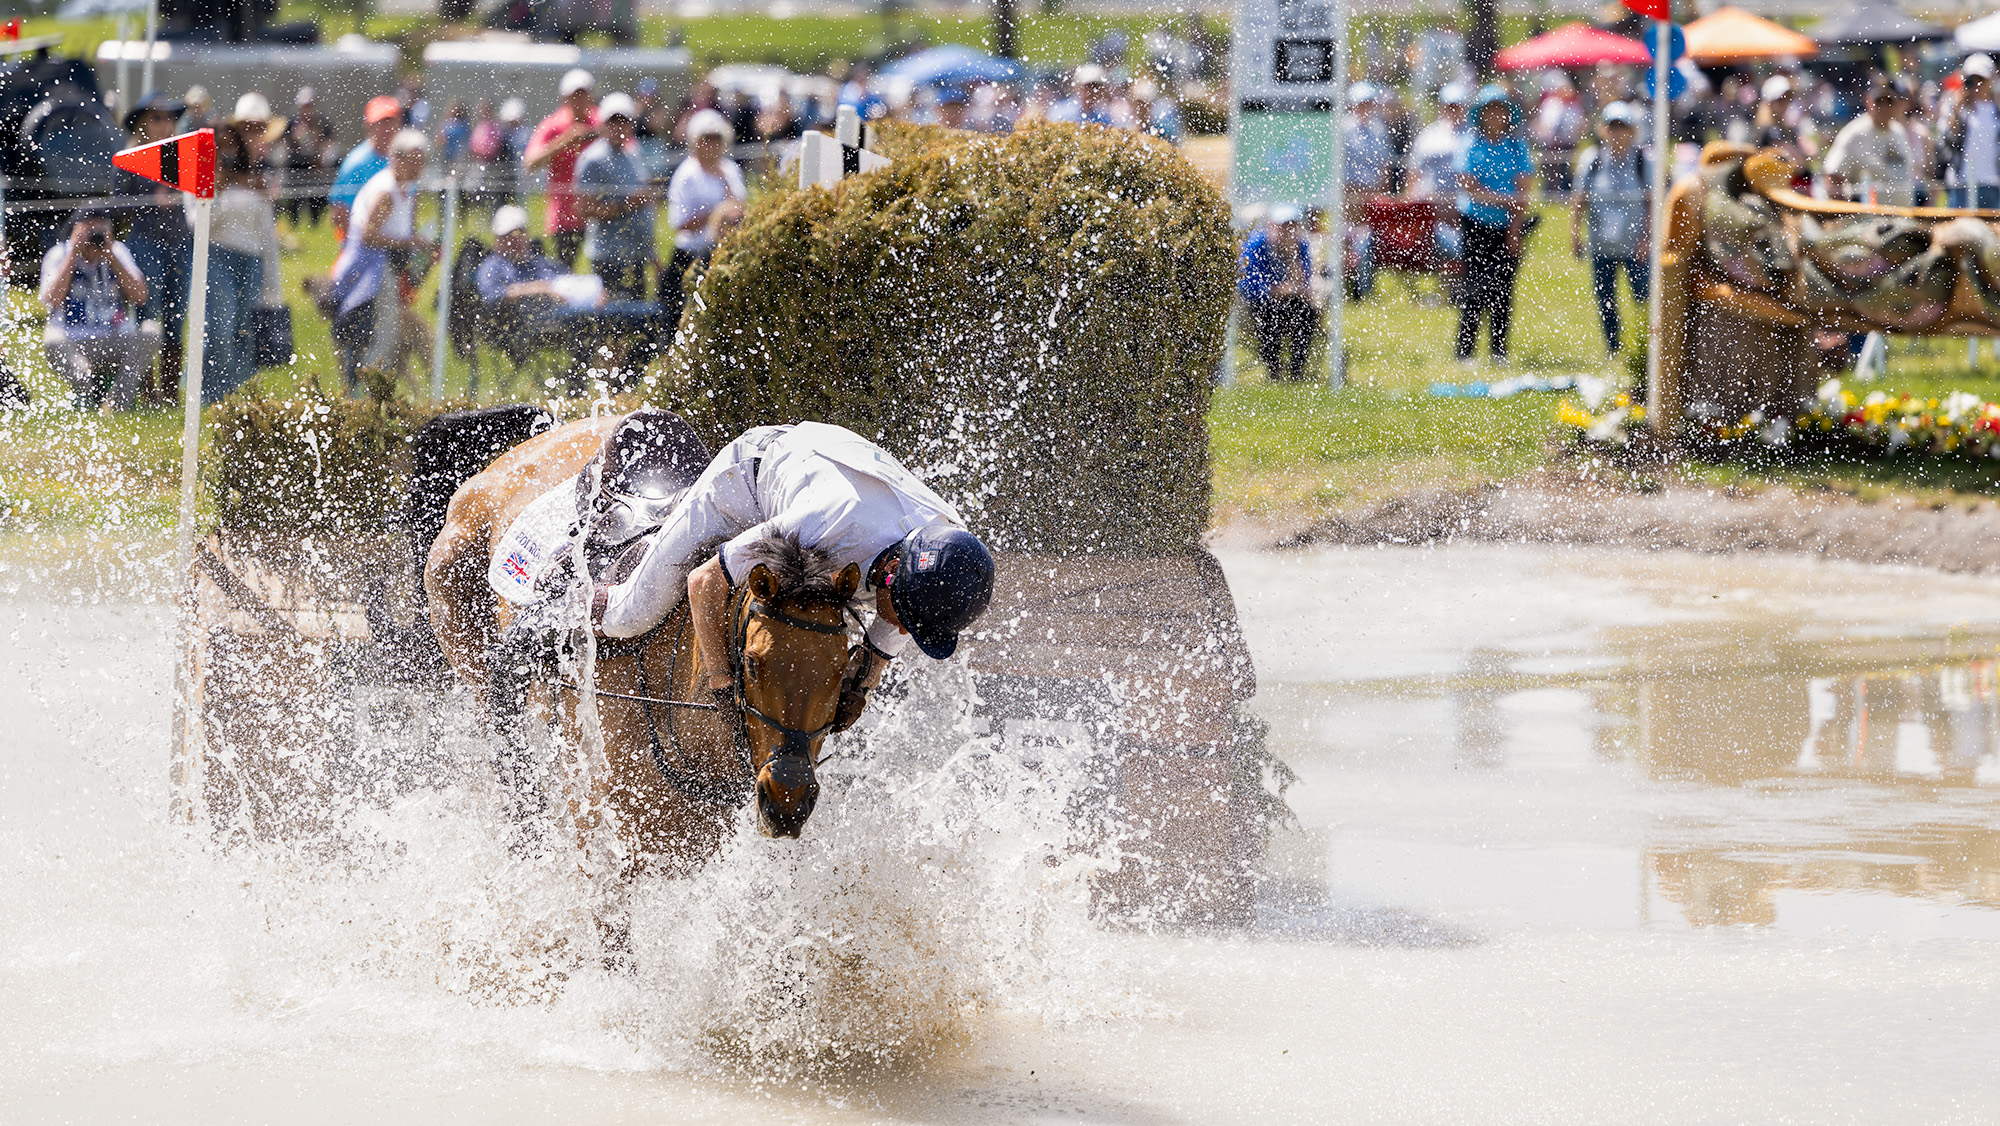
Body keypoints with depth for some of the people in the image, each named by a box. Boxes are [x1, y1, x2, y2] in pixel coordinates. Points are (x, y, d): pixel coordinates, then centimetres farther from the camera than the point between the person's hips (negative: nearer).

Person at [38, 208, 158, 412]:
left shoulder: (118, 251, 6)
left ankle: (117, 401, -17)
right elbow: (51, 301, -18)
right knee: (52, 341, -35)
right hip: (73, 345, -2)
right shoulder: (59, 255, -1)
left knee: (150, 332, -25)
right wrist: (73, 255, -15)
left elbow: (139, 297, -7)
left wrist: (110, 256, -12)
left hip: (117, 345, 3)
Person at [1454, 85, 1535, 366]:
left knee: (1503, 287, 3)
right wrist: (1505, 200, -19)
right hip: (1477, 224, -2)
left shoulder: (1517, 146, 5)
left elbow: (1522, 191, 1)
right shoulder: (1471, 145, -2)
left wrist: (1515, 231, -8)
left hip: (1508, 226, 2)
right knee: (1477, 284, -7)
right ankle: (1465, 350, -4)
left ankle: (1499, 350, 11)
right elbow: (1469, 188, -9)